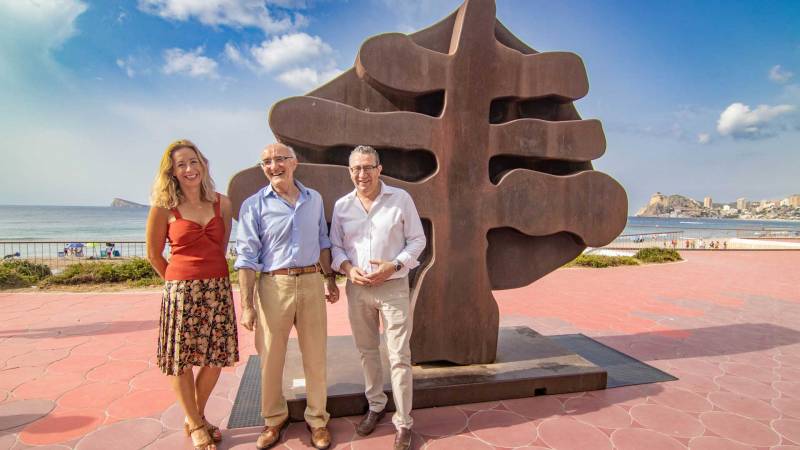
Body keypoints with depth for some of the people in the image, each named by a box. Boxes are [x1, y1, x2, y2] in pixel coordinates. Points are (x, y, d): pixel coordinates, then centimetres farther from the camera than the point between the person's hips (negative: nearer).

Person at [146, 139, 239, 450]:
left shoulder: (222, 203, 4)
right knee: (181, 360, 8)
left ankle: (196, 416, 35)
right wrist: (179, 281, 8)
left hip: (218, 288, 3)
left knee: (216, 358, 11)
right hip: (181, 291, -3)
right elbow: (154, 255, 4)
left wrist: (210, 274, 11)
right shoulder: (164, 207, -5)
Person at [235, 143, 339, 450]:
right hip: (274, 285, -2)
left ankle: (317, 419, 27)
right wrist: (246, 305, -9)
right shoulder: (254, 205, -3)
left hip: (311, 283, 3)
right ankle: (274, 419, 31)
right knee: (271, 358, 8)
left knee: (316, 356, 9)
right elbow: (246, 257, -6)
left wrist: (331, 280, 15)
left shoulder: (314, 199, 7)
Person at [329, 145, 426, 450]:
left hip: (394, 286, -3)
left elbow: (417, 240, -1)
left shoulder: (401, 199, -5)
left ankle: (403, 422, 17)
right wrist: (347, 268, -10)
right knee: (367, 351, 17)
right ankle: (375, 406, 38)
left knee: (399, 356, 1)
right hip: (357, 288, 3)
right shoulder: (341, 205, 3)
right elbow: (335, 246, 9)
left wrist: (393, 265, -15)